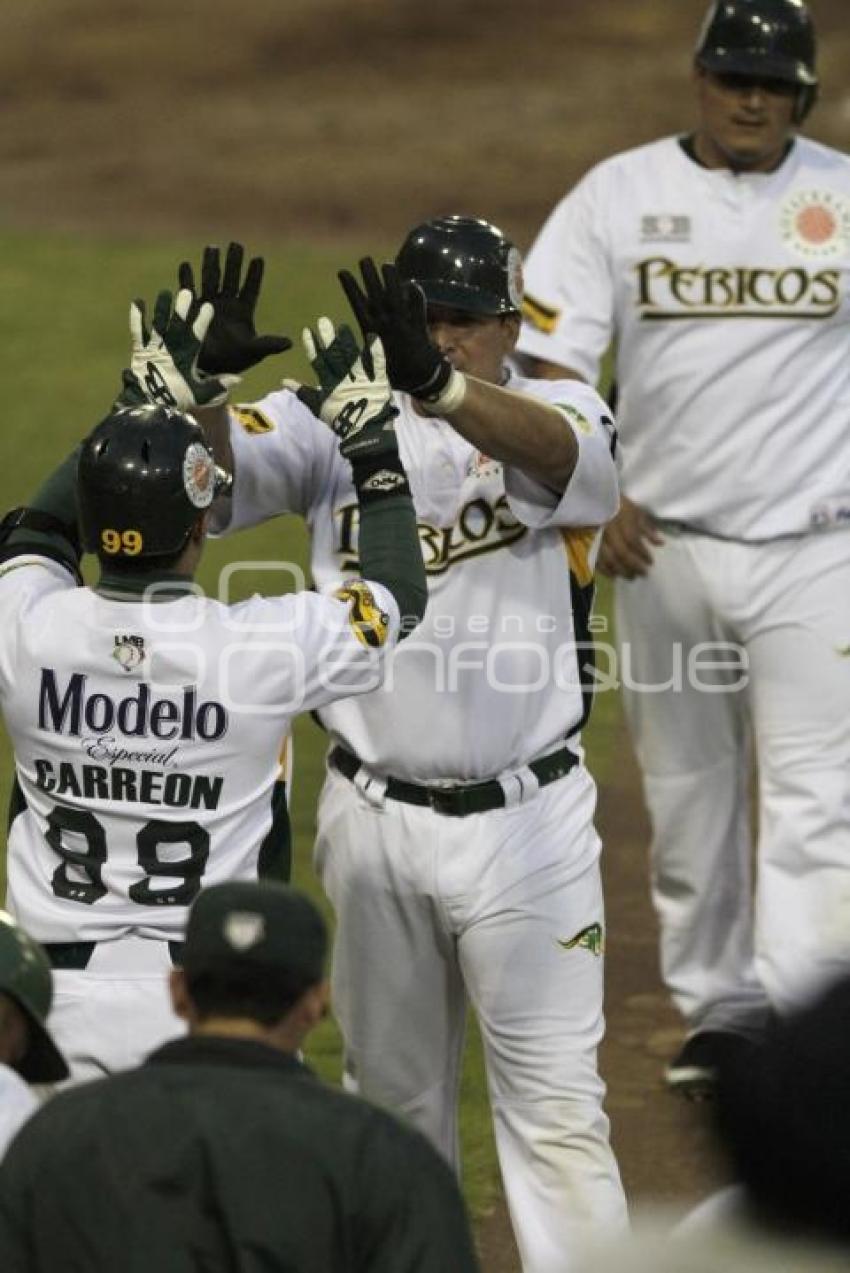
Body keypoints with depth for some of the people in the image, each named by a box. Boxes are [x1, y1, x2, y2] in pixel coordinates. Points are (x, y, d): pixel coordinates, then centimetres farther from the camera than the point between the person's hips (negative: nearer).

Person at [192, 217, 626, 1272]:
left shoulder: (555, 415, -6)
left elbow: (559, 453, -30)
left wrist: (436, 382, -50)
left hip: (524, 821, -2)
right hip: (374, 820, 2)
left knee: (555, 1104, -1)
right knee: (393, 1091, 17)